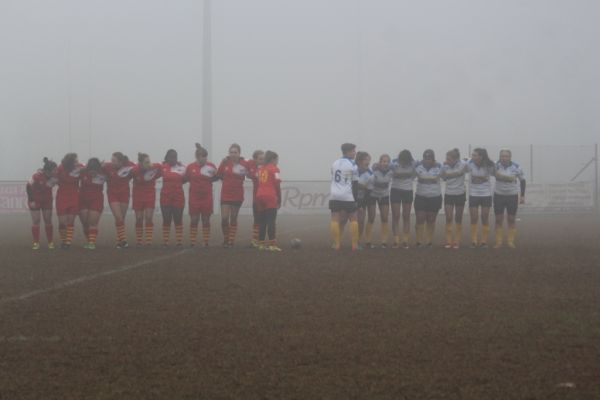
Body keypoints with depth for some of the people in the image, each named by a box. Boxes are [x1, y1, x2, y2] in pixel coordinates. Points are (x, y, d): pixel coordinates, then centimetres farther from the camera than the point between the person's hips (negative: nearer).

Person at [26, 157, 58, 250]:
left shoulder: (54, 176, -14)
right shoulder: (37, 176, -26)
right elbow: (29, 187, -17)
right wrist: (31, 200, -16)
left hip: (47, 200, 4)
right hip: (35, 201, -4)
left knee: (48, 221, 4)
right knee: (36, 221, -2)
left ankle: (50, 242, 8)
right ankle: (36, 243, 3)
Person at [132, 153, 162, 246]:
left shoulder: (156, 167, -17)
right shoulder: (135, 170, -20)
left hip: (150, 195, 0)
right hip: (138, 196, 0)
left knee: (149, 219, -5)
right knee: (139, 219, 5)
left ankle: (149, 241, -4)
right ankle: (139, 241, 14)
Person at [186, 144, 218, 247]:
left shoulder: (211, 166, -1)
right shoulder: (190, 167, -2)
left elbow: (217, 178, 5)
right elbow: (186, 179, 5)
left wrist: (214, 175, -15)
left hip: (207, 197, 1)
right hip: (194, 197, -1)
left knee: (206, 220, 4)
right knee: (194, 220, 2)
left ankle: (206, 242, 8)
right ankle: (192, 242, 5)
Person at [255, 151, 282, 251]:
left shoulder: (260, 168, 16)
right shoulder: (274, 169, -1)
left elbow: (258, 182, 9)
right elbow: (277, 185, -7)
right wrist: (279, 199, -1)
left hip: (259, 196, 6)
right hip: (270, 197, -6)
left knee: (262, 221, 10)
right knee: (271, 221, -7)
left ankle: (261, 244, 9)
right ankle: (272, 244, -13)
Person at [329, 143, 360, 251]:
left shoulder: (335, 163, 12)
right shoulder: (352, 165, -5)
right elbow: (355, 184, -3)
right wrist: (355, 198, 5)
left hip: (334, 196, 4)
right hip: (348, 197, -4)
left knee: (335, 220, 2)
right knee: (353, 220, 7)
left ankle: (337, 244, -3)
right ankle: (355, 245, 3)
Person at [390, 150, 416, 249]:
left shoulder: (413, 164, -11)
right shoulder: (394, 164, -15)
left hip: (408, 191, 1)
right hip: (395, 191, -1)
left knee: (406, 216, 5)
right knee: (396, 216, -3)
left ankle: (405, 240, 8)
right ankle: (396, 240, -2)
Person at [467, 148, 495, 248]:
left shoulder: (489, 166, -10)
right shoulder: (470, 164, -10)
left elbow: (495, 174, 7)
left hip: (486, 194, 0)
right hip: (473, 194, 0)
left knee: (485, 218, 4)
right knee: (474, 219, 1)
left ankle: (484, 241, 13)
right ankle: (474, 240, 10)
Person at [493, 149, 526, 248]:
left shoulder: (516, 167, -7)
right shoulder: (496, 166, -7)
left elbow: (522, 180, 4)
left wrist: (522, 195, 2)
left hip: (512, 196, 0)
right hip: (499, 195, 0)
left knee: (512, 219, 3)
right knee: (498, 219, 2)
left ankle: (511, 242, 10)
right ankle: (498, 242, 7)